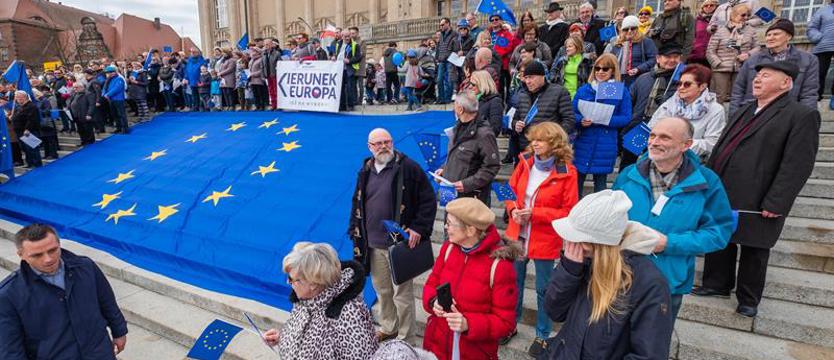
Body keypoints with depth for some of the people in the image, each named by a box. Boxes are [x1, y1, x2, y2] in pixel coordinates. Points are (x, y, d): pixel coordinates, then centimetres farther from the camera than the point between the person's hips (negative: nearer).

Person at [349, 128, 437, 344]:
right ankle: (388, 328, 41)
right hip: (373, 244, 6)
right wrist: (355, 230, 12)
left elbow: (429, 200, -8)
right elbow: (357, 203, 18)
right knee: (381, 289, 19)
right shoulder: (366, 171, 9)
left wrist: (418, 228, -14)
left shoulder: (408, 168, -9)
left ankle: (406, 339, 19)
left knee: (402, 293, 1)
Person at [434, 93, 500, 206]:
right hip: (451, 192, 8)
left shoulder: (484, 134, -17)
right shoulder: (459, 127, 9)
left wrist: (468, 184, -22)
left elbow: (492, 167, -18)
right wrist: (444, 168, 7)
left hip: (472, 196, -8)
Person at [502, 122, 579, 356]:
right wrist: (513, 209, -13)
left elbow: (569, 211, -12)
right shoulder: (525, 161, -1)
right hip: (518, 235, 4)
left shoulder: (566, 172, -13)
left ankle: (542, 335, 33)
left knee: (543, 289, 12)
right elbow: (511, 191, 8)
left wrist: (534, 213, -21)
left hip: (545, 240, -4)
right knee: (513, 283, 18)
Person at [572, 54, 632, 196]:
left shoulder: (622, 91, 1)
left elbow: (626, 118, -5)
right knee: (577, 178, 4)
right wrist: (581, 121, -16)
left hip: (605, 145, -1)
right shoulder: (584, 89, 8)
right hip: (583, 142, 2)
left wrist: (604, 120, -20)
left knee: (600, 180, 10)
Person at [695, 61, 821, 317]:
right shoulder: (745, 111, 16)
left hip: (756, 204, -6)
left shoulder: (802, 116, -7)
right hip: (722, 195, 6)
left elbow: (797, 166, -14)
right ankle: (718, 284, 34)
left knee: (753, 250, 8)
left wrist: (775, 204, -19)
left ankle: (748, 299, 25)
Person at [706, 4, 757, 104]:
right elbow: (710, 51, -1)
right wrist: (719, 64, -10)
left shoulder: (751, 30, 11)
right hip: (721, 70, -3)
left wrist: (748, 54, -7)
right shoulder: (720, 30, 2)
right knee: (719, 98, -4)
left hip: (741, 70, 3)